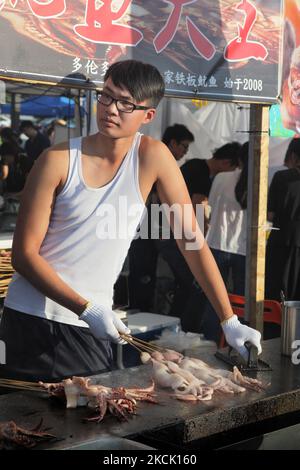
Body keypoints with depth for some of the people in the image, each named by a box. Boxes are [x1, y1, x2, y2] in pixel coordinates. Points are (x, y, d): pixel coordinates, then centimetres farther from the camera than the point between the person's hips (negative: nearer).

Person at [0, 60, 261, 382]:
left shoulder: (153, 157, -6)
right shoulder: (58, 161, -9)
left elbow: (192, 241, -3)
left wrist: (229, 322, -5)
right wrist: (86, 308, -18)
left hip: (89, 329, 1)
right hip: (29, 319, -1)